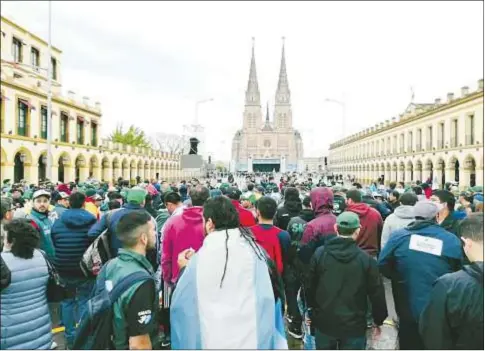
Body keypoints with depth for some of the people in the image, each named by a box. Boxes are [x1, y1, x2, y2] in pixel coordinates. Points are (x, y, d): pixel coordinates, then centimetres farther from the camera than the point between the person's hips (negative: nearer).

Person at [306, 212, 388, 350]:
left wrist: (311, 311, 16)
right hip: (354, 325, -2)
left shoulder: (319, 253, -7)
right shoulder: (366, 259, -13)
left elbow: (310, 286, 2)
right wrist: (379, 320, 11)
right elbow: (377, 294, -5)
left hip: (324, 322, 2)